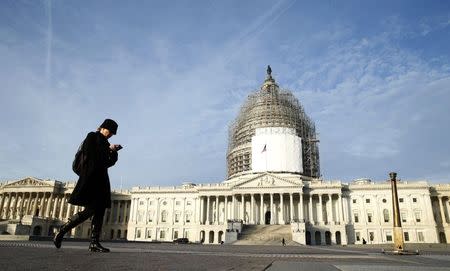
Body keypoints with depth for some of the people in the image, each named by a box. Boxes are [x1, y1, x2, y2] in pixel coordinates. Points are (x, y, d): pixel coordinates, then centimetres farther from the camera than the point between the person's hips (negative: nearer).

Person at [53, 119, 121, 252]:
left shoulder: (104, 143, 23)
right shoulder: (92, 136, 3)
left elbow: (109, 162, 19)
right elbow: (89, 152, -13)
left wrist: (114, 151, 2)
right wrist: (108, 148, -8)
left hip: (101, 179, 8)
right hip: (90, 177, -8)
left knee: (100, 211, -1)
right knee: (90, 210, -15)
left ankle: (94, 243, -3)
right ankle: (61, 232, -1)